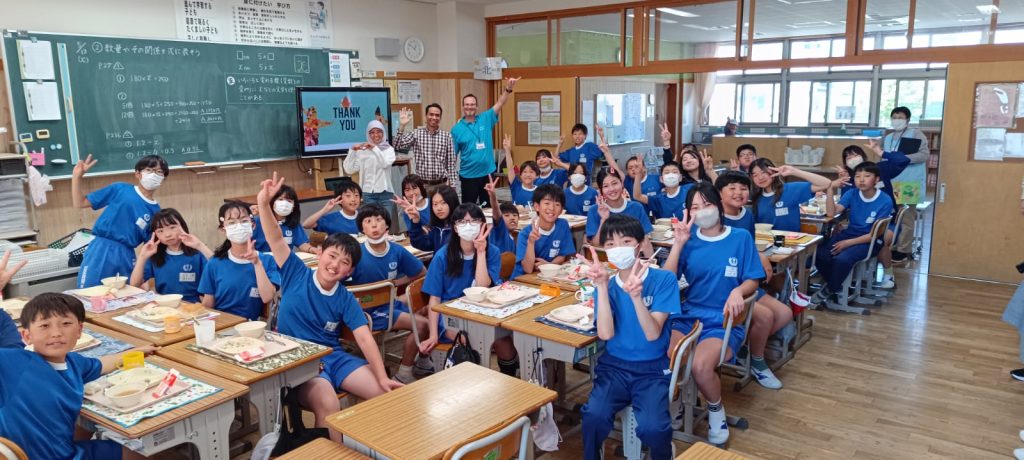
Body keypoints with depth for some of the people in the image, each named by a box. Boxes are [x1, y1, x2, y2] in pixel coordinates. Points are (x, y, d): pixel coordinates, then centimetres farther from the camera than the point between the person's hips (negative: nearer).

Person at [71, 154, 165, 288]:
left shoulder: (155, 211, 6)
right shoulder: (120, 189, 0)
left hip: (126, 256, 2)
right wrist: (77, 176, -6)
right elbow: (79, 203, 4)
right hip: (100, 251, -2)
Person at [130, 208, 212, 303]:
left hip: (192, 306, -3)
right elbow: (134, 285, 6)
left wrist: (200, 246, -20)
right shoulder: (155, 257, 12)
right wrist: (143, 257, -5)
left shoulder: (197, 254, -1)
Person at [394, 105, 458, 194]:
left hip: (441, 184, 1)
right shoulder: (416, 133, 1)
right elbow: (397, 146, -9)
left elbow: (451, 164, 3)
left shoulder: (447, 136, 2)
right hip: (422, 184, -1)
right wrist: (402, 126, -18)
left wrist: (453, 185, -1)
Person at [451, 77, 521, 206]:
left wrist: (508, 89, -23)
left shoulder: (486, 119, 2)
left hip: (487, 173, 2)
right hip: (468, 175, -2)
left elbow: (499, 103, -6)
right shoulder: (457, 129, -3)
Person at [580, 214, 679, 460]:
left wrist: (636, 295, -31)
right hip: (614, 366, 2)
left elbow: (653, 334, -15)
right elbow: (605, 334, -13)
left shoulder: (663, 280, -6)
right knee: (594, 416, -27)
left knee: (652, 428, -26)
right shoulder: (608, 286, 2)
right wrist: (602, 286, -21)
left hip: (653, 368, -1)